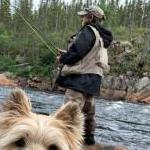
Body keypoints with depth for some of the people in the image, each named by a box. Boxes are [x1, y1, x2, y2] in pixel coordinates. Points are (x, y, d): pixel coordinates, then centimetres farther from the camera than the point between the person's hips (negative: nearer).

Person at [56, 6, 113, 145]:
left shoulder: (88, 31, -12)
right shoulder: (101, 35, 16)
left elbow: (76, 52, -20)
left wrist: (62, 58, -2)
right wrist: (66, 56, 15)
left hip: (81, 77, -10)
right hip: (92, 76, 10)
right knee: (87, 108, 18)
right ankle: (88, 136, 27)